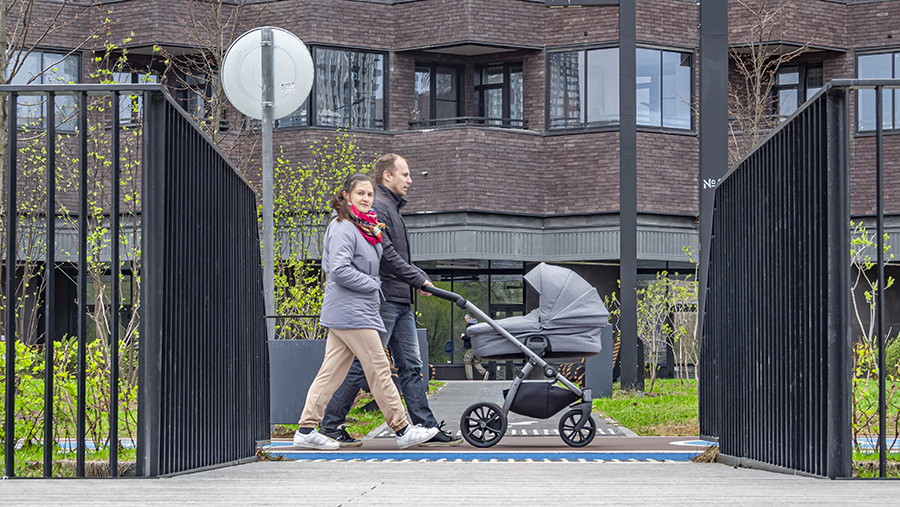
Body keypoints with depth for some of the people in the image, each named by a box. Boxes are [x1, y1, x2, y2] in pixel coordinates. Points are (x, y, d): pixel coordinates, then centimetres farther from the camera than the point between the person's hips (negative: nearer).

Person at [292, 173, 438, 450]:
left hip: (351, 311, 10)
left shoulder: (365, 228, 18)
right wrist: (373, 285, -13)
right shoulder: (343, 228, -13)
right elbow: (340, 270, -23)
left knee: (332, 370, 7)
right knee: (379, 370, -5)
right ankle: (402, 430, 0)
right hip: (352, 312, -10)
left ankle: (306, 429, 6)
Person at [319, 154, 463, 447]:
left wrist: (419, 280, 13)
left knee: (411, 366, 6)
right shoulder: (377, 208, -10)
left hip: (400, 303, 10)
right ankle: (331, 425, 0)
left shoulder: (392, 208, 22)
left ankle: (427, 428, 5)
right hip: (383, 300, -10)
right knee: (363, 365, -6)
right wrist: (419, 279, -14)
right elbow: (386, 255, -19)